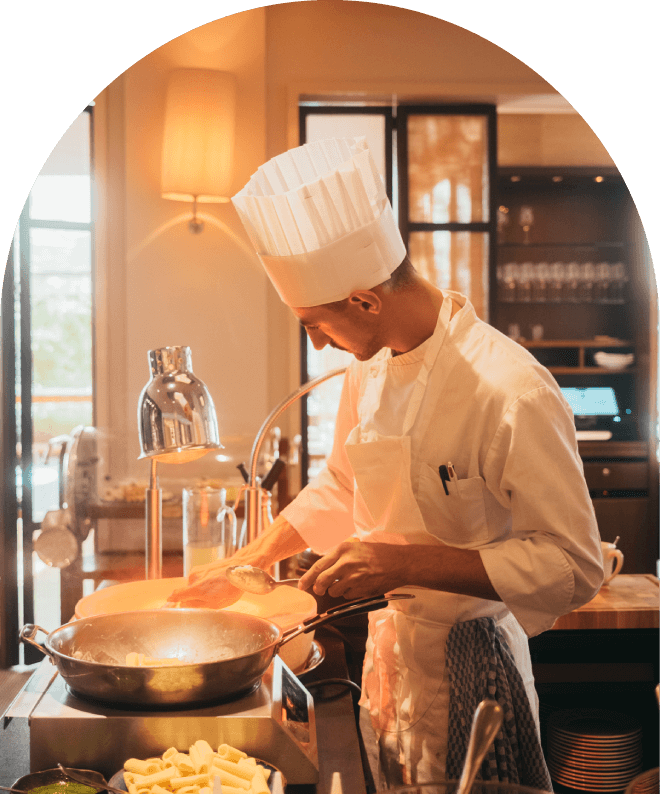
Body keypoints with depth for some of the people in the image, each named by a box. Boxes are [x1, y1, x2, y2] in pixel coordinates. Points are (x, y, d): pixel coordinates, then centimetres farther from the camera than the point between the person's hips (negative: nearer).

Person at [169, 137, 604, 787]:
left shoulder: (512, 394, -27)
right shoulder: (370, 367, -2)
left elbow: (573, 567, -25)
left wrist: (406, 563, -30)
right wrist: (247, 562, 11)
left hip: (464, 666, -7)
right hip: (388, 644, 7)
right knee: (393, 783, 22)